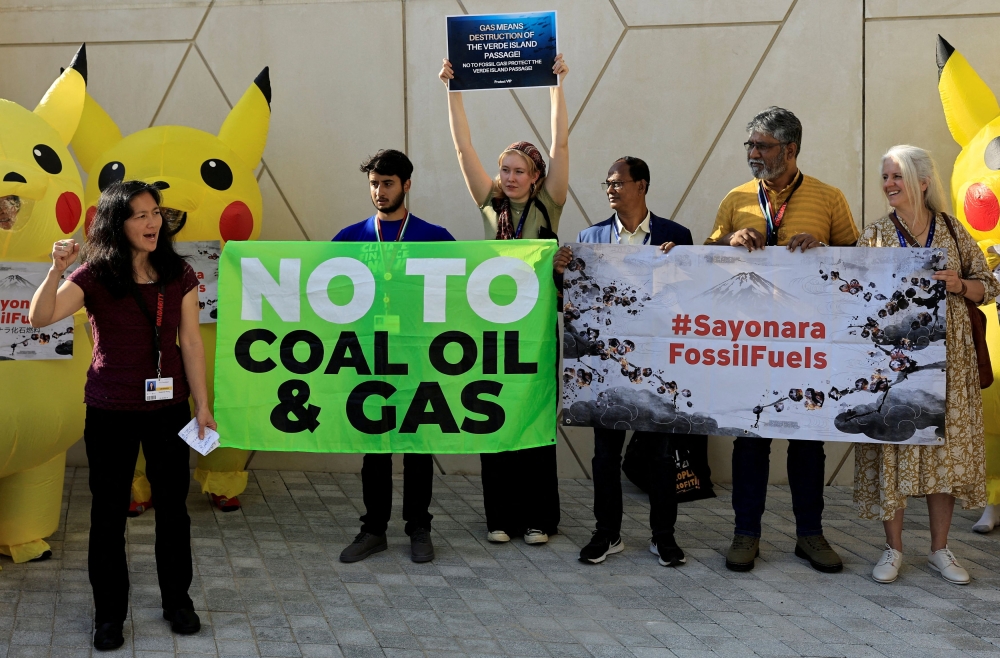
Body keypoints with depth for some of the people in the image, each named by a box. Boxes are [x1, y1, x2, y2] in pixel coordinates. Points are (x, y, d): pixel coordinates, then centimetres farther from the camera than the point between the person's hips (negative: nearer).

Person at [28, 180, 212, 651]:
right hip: (110, 412, -2)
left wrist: (202, 404, 0)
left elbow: (191, 342, 1)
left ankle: (177, 601, 29)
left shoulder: (178, 276, -1)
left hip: (168, 408, 2)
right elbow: (40, 317, -20)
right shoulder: (96, 276, -8)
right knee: (109, 511, 7)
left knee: (173, 505, 11)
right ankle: (109, 613, 22)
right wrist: (56, 270, -35)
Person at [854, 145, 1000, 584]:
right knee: (893, 444, 1)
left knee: (946, 445, 5)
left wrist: (959, 284, -10)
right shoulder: (874, 235, 4)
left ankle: (940, 549, 18)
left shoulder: (953, 231, 5)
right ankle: (893, 549, 14)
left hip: (946, 355, 1)